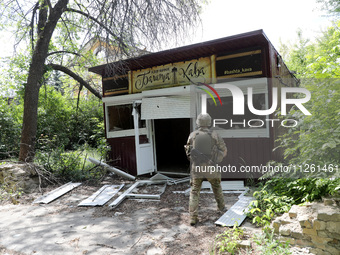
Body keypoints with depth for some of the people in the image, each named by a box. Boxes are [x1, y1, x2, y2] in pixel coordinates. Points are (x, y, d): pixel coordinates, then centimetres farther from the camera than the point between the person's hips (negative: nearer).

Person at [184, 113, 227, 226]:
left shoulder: (192, 135, -1)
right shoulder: (215, 135, -5)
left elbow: (188, 151, 10)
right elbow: (224, 151, 7)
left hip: (196, 168, 0)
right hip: (211, 168, 0)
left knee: (194, 192, 7)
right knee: (216, 186, 27)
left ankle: (193, 218, -2)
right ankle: (221, 206, 46)